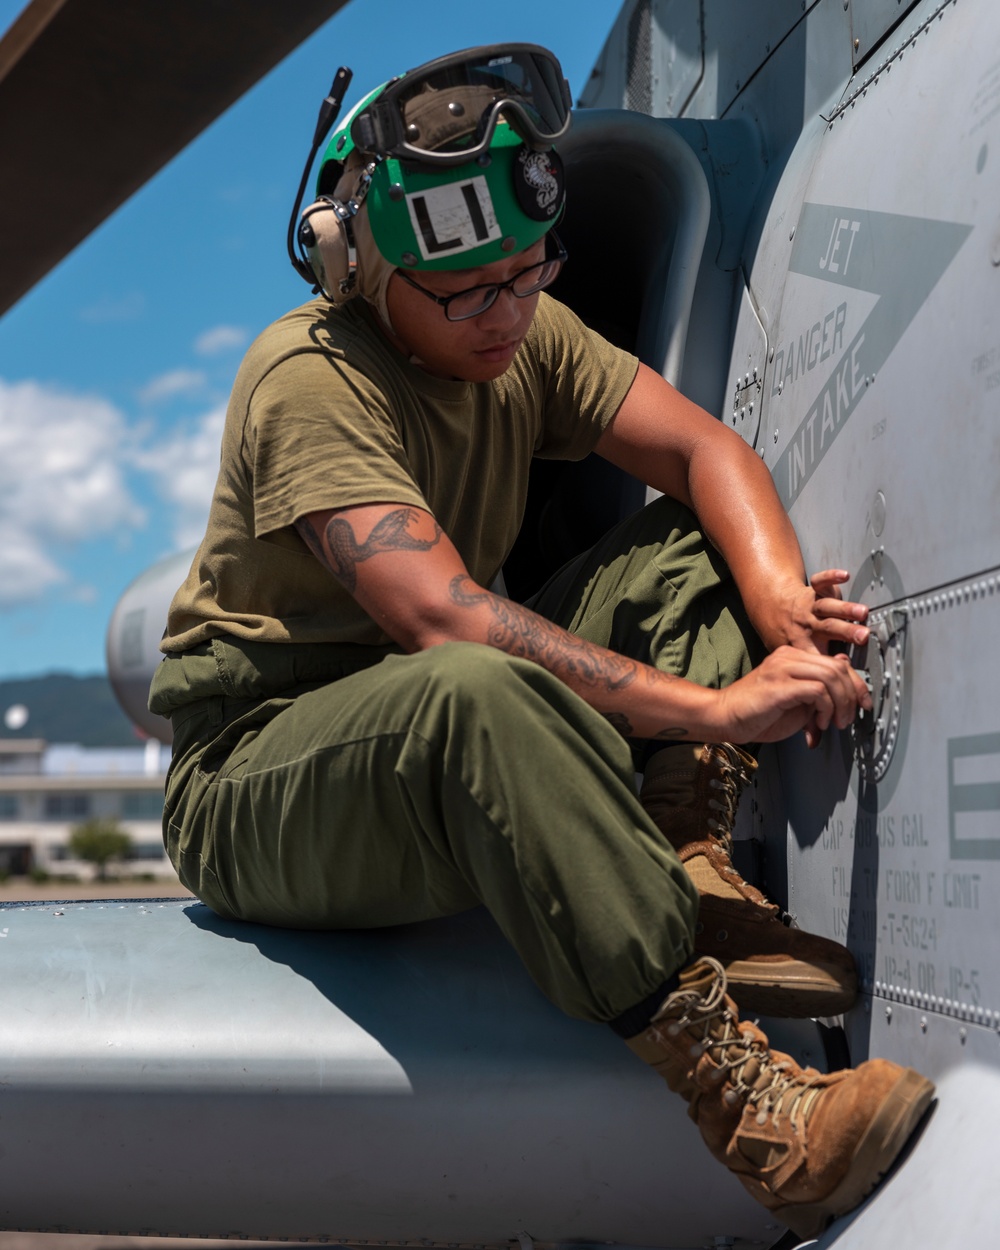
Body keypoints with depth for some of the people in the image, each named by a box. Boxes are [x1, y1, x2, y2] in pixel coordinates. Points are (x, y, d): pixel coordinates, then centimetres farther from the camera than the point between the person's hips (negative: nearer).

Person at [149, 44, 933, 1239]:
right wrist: (718, 708, -35)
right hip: (257, 774, -7)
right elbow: (446, 617, -33)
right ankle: (744, 1105, -43)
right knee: (477, 692, -41)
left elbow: (710, 451, -4)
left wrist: (781, 602, -25)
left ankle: (694, 874, -22)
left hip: (454, 770, 8)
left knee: (688, 545, -3)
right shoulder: (309, 378, -20)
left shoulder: (524, 333, 4)